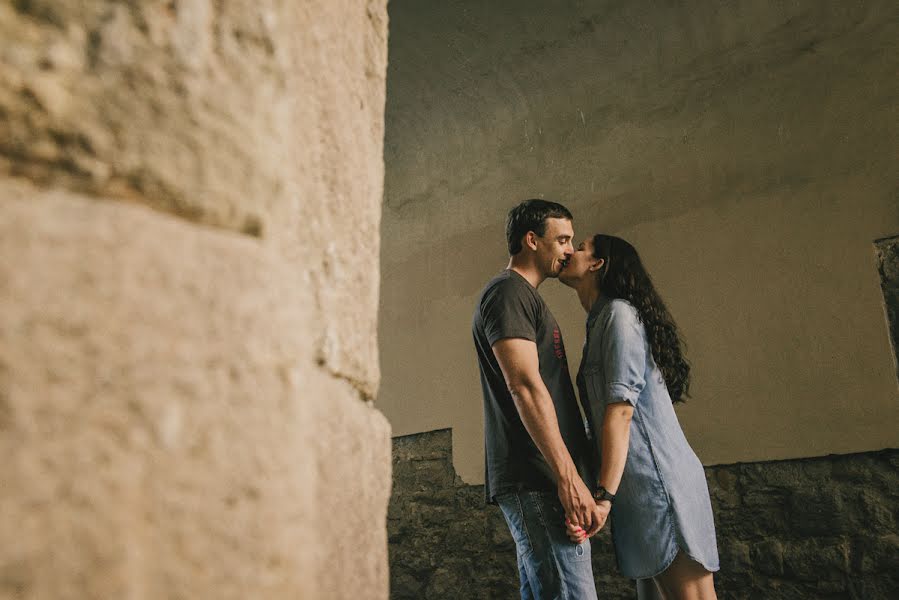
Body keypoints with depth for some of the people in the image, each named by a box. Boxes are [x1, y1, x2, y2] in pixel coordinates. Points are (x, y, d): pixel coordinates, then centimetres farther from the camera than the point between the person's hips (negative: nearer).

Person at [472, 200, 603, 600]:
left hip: (536, 481, 10)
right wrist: (569, 477, -23)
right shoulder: (507, 293, -7)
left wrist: (570, 474, 23)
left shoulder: (524, 297, 24)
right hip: (536, 480, -10)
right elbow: (525, 386, -19)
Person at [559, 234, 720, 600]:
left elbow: (621, 408, -19)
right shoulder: (600, 321, 21)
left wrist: (603, 495, -24)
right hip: (644, 487, 10)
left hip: (658, 480, -10)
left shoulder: (618, 313, -8)